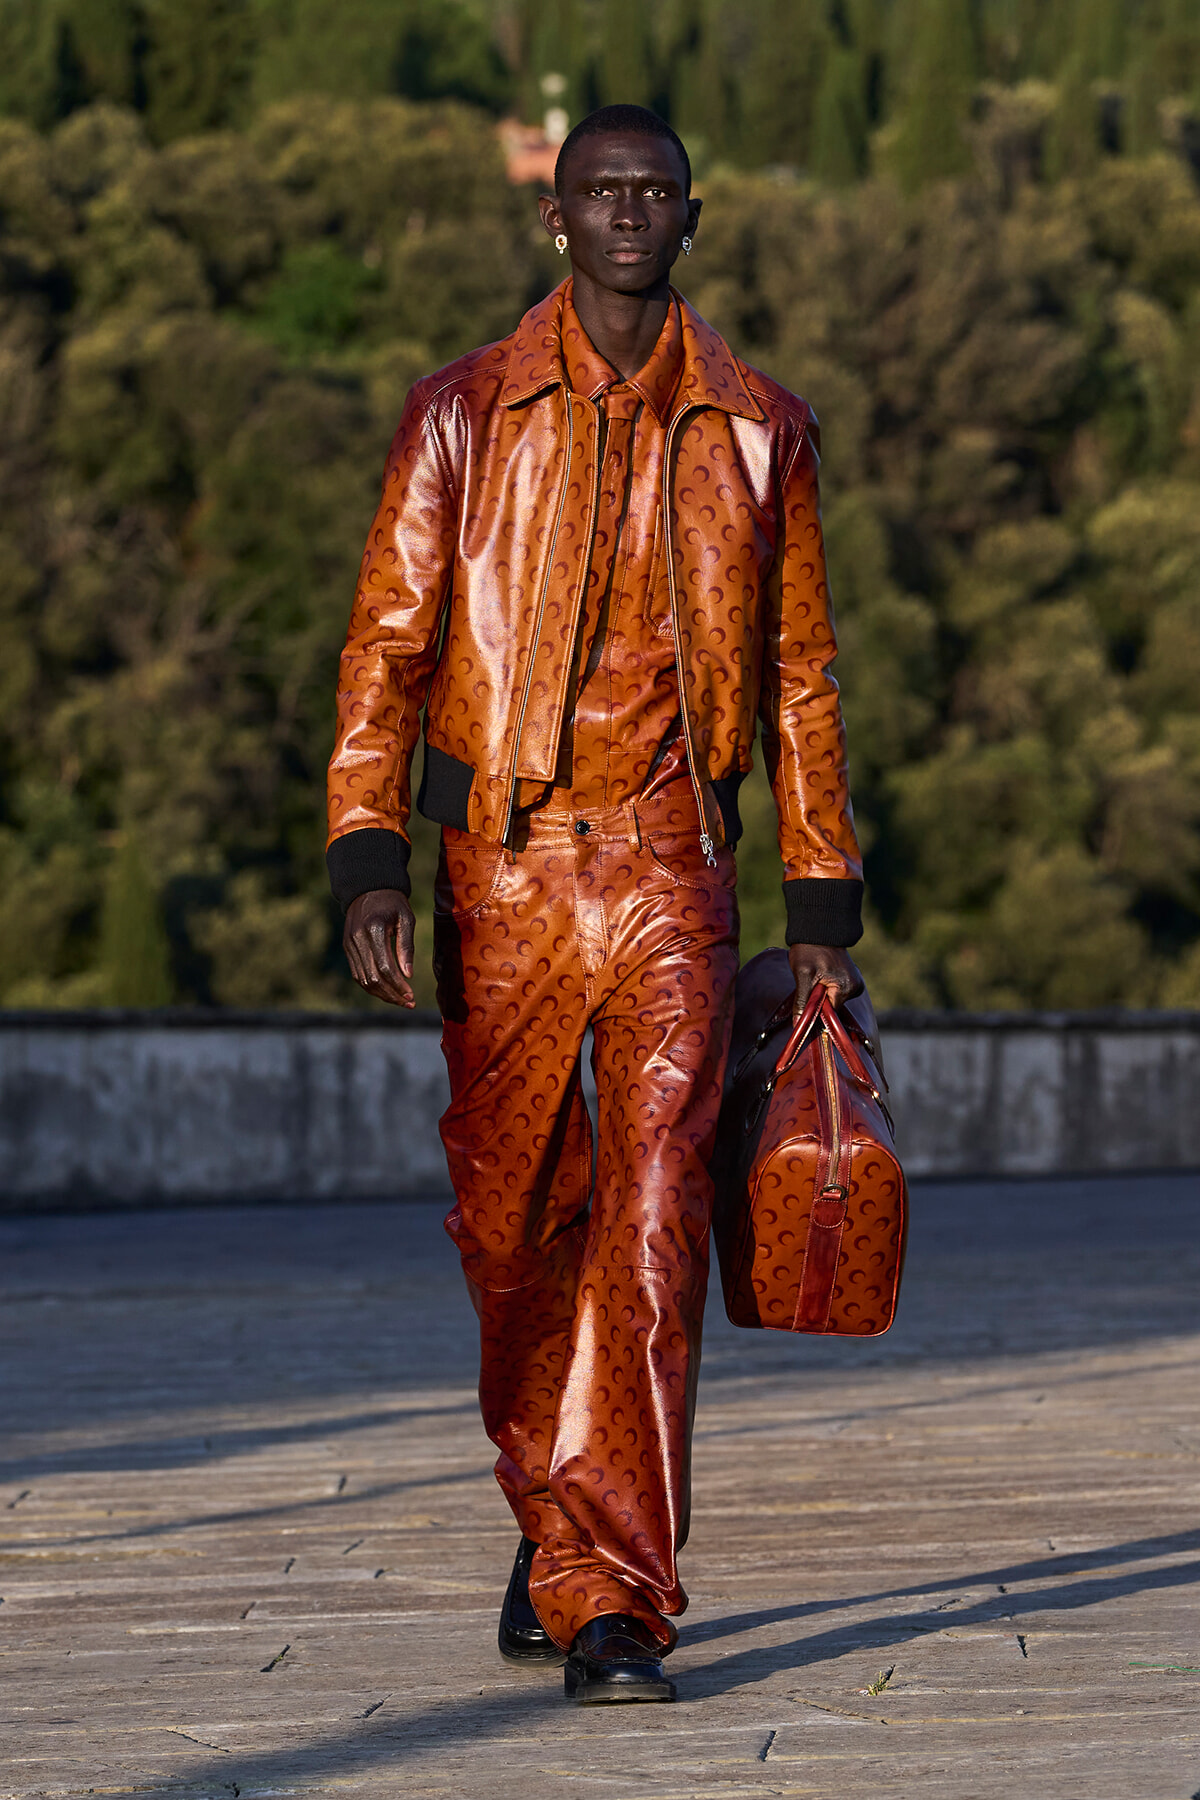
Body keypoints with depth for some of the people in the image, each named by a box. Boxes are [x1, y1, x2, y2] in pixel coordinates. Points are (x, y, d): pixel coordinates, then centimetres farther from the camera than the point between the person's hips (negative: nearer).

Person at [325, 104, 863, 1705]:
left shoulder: (757, 431, 7)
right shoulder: (467, 416, 4)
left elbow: (800, 676, 11)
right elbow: (388, 646, 1)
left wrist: (824, 910, 8)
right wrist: (368, 866, -11)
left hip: (672, 873, -1)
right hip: (502, 876, 1)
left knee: (653, 1239, -11)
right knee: (514, 1230, 10)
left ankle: (613, 1602, -10)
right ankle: (557, 1526, 34)